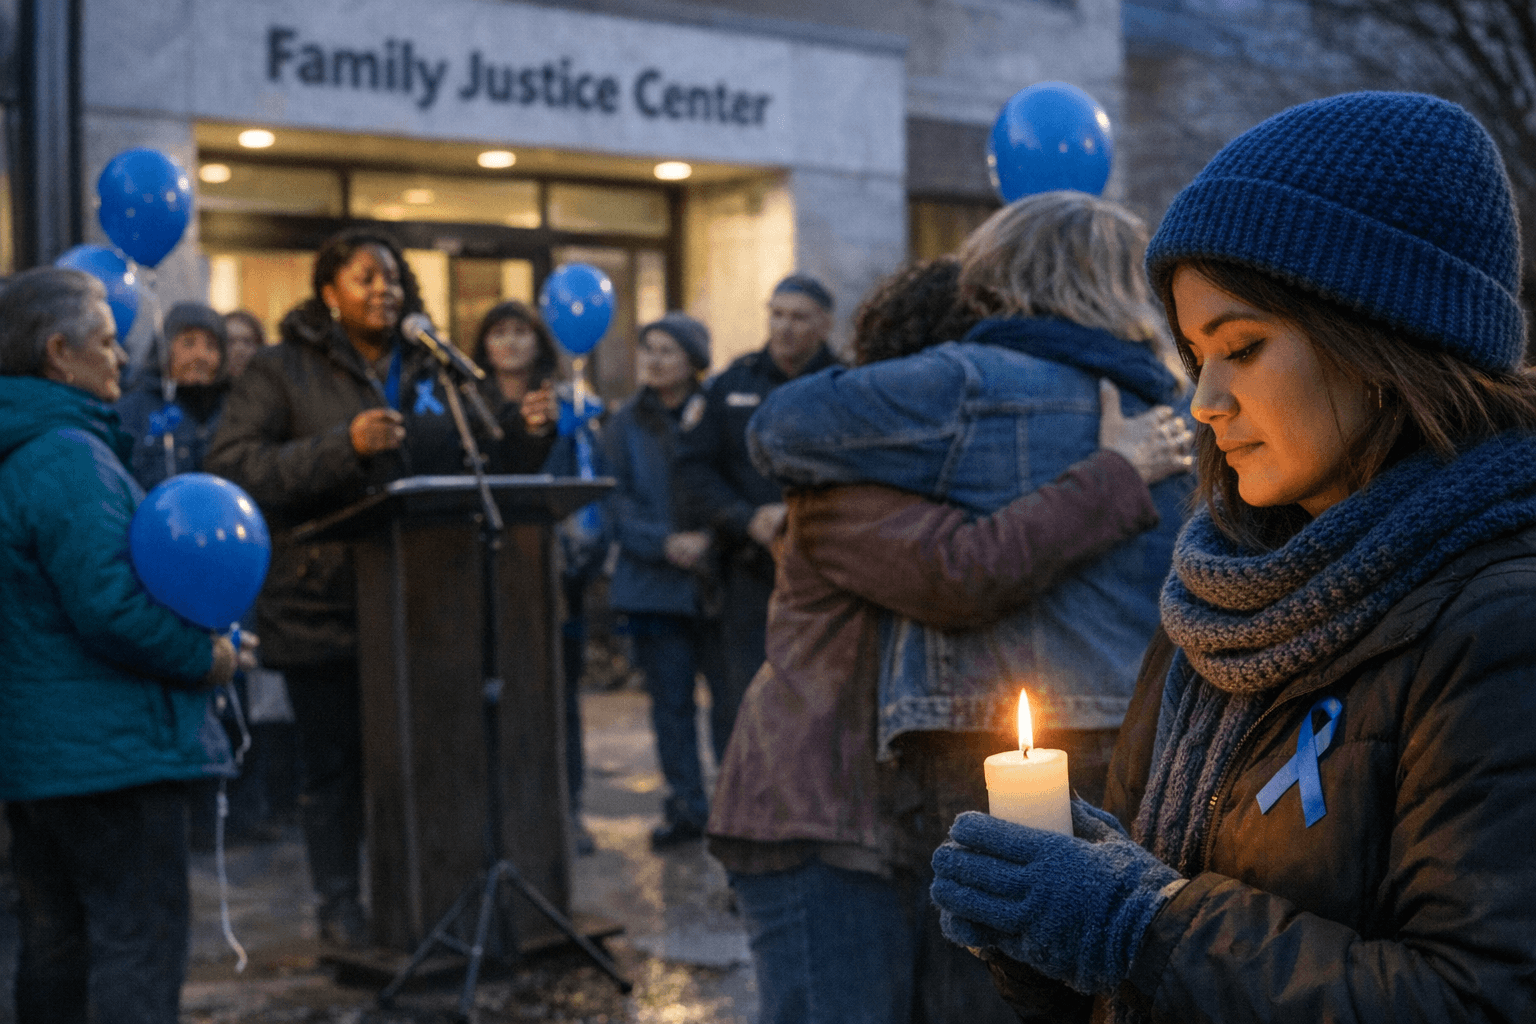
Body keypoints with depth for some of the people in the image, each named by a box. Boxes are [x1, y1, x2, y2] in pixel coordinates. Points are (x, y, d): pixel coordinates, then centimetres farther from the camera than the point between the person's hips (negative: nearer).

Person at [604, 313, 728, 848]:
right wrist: (666, 543, -14)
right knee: (670, 699, 7)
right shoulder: (625, 425, 8)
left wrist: (710, 540, -17)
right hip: (654, 581, 2)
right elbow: (618, 503, 1)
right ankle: (685, 806, 16)